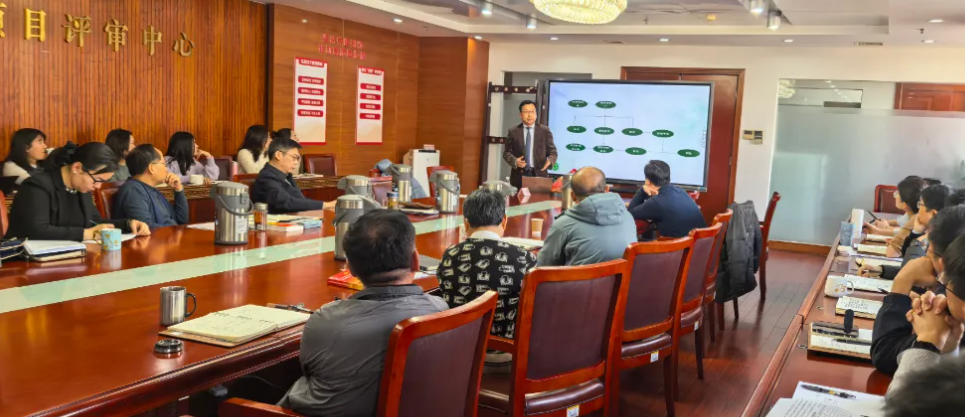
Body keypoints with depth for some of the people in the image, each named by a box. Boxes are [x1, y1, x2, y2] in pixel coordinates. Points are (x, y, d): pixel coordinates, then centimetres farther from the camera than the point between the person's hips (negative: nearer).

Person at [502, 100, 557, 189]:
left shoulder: (545, 131, 6)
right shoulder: (513, 132, 6)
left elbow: (552, 152, 6)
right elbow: (507, 152, 6)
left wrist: (549, 161, -16)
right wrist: (515, 161, -15)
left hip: (539, 175, 0)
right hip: (519, 176, 0)